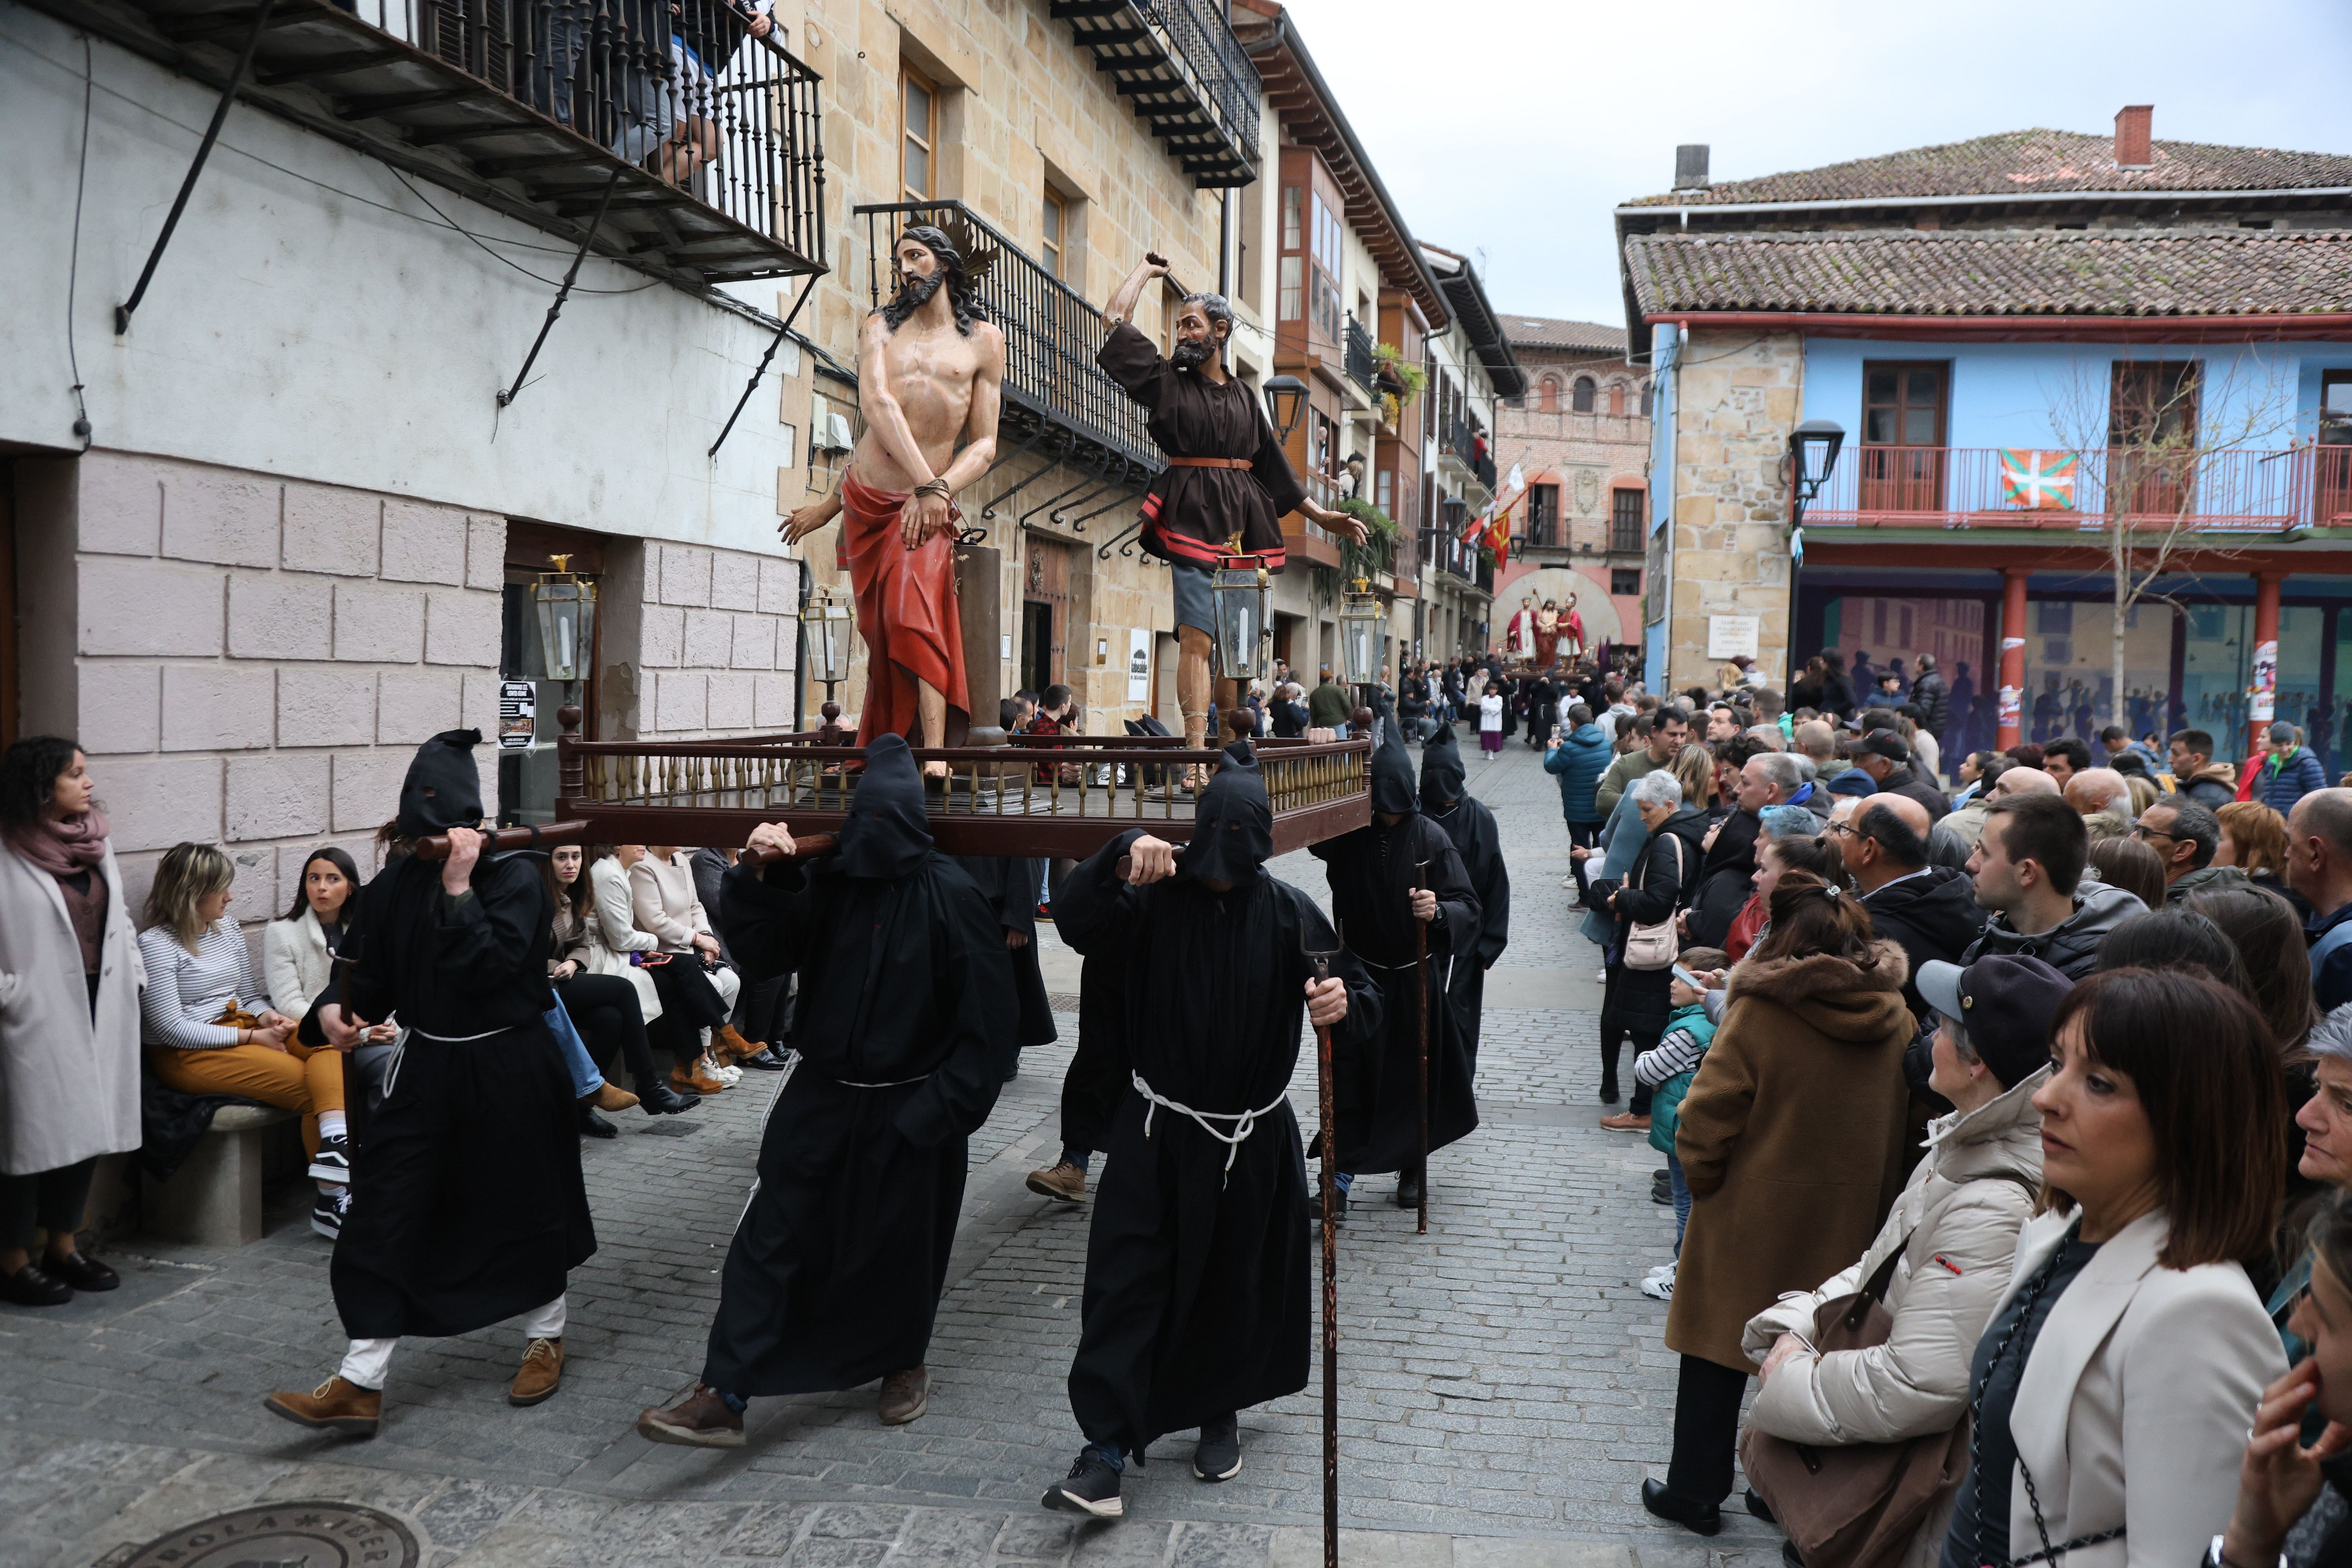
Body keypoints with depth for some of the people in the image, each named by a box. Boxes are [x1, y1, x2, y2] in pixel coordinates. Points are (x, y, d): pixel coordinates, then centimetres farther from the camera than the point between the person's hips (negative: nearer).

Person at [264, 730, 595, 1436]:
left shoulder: (516, 878, -13)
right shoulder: (399, 883, 2)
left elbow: (491, 966, -25)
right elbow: (369, 972, 6)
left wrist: (459, 890, -26)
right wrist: (334, 1011, -13)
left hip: (508, 1071, -4)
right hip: (427, 1067, 4)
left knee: (525, 1207, 11)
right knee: (386, 1218, -1)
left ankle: (545, 1338, 35)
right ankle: (360, 1385, 4)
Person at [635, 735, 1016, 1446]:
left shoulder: (951, 898, -14)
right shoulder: (828, 883, -2)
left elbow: (989, 1018, -13)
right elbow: (764, 954, -5)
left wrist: (944, 1110, -16)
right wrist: (760, 880, -20)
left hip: (908, 1111, -3)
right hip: (822, 1096, 4)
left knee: (900, 1246, 13)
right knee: (769, 1239, 1)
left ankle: (904, 1361, 39)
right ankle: (723, 1396, 6)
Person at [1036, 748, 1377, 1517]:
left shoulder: (1289, 914, -8)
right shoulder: (1159, 902, -9)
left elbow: (1361, 995, -6)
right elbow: (1076, 921, -21)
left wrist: (1345, 1006, -30)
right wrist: (1122, 854, -34)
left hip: (1251, 1143, 1)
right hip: (1157, 1134, -1)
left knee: (1234, 1287, 15)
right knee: (1124, 1282, -6)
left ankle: (1220, 1414, 40)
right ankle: (1107, 1450, -1)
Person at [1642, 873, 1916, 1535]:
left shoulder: (1759, 1013, -20)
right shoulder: (1897, 1020, -5)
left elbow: (1704, 1124, -18)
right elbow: (1907, 1128, 6)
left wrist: (1706, 1183, 0)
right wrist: (1874, 1201, 17)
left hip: (1751, 1219, -4)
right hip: (1847, 1230, 4)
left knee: (1716, 1354, 11)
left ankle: (1695, 1491, 21)